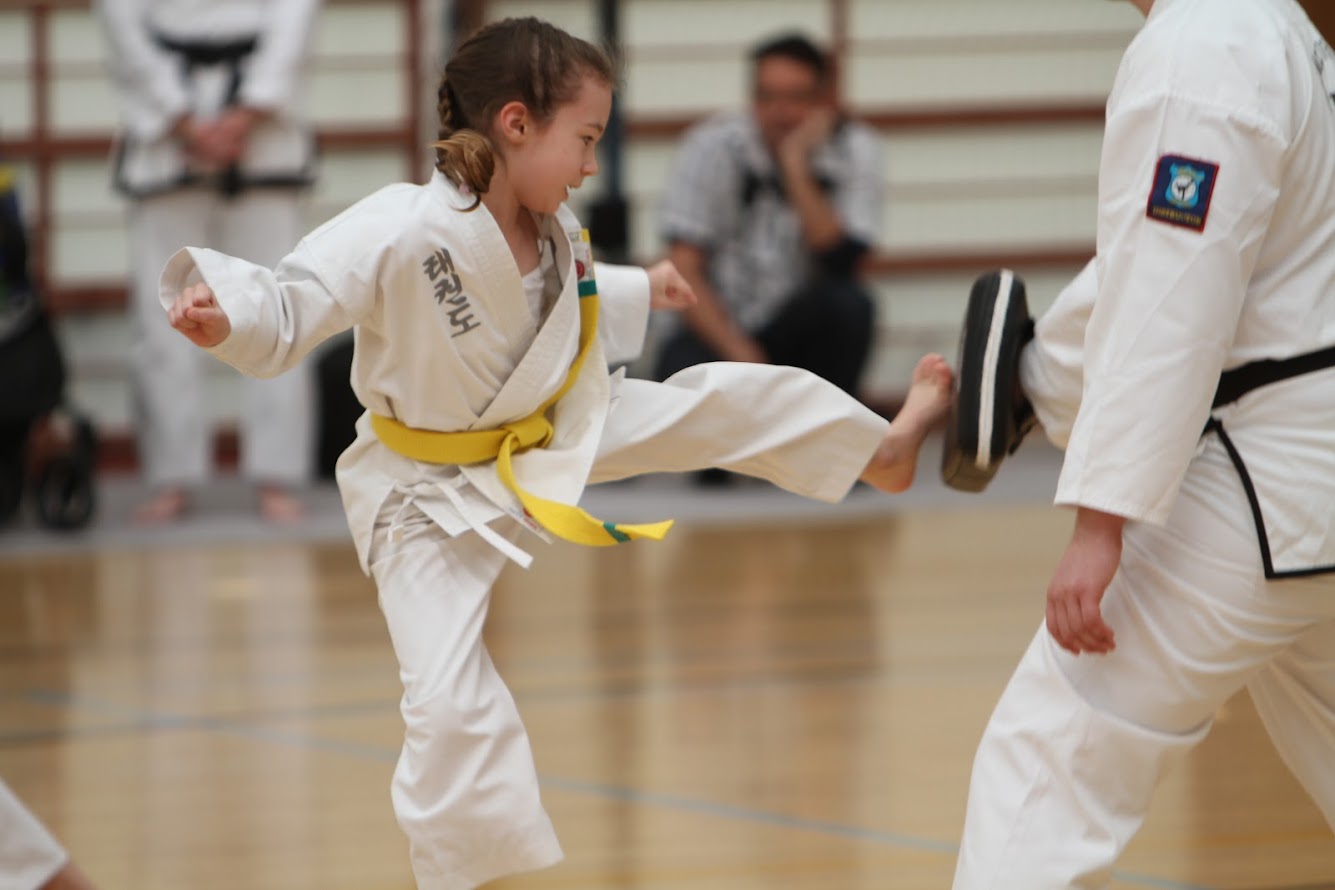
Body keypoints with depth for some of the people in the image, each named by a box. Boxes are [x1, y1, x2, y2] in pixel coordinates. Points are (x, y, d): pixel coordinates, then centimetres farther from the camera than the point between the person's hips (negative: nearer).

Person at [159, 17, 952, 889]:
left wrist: (639, 293, 25)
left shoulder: (553, 235, -9)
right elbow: (287, 309, -34)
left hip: (548, 435, 6)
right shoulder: (400, 232, -35)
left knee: (724, 402, 9)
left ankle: (886, 449, 34)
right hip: (429, 489, -6)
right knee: (450, 704, -13)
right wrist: (222, 315, -54)